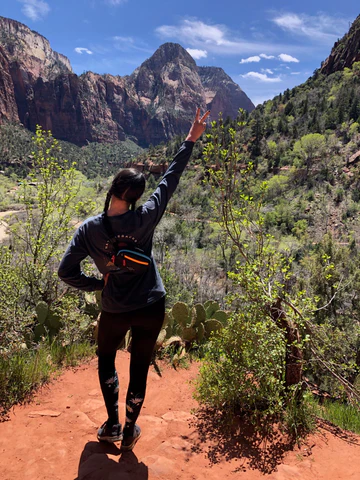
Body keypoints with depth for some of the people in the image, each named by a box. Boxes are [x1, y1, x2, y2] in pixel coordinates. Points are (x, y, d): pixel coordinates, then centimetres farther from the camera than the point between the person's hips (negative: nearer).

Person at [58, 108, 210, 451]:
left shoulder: (89, 229, -14)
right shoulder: (143, 220, -15)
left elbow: (66, 272, -14)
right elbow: (170, 180, -6)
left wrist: (95, 284, 3)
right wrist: (191, 139, 3)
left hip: (115, 312, 0)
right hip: (152, 309, 0)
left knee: (106, 359, 28)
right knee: (139, 366, 17)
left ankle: (112, 425, 31)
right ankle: (129, 432, 31)